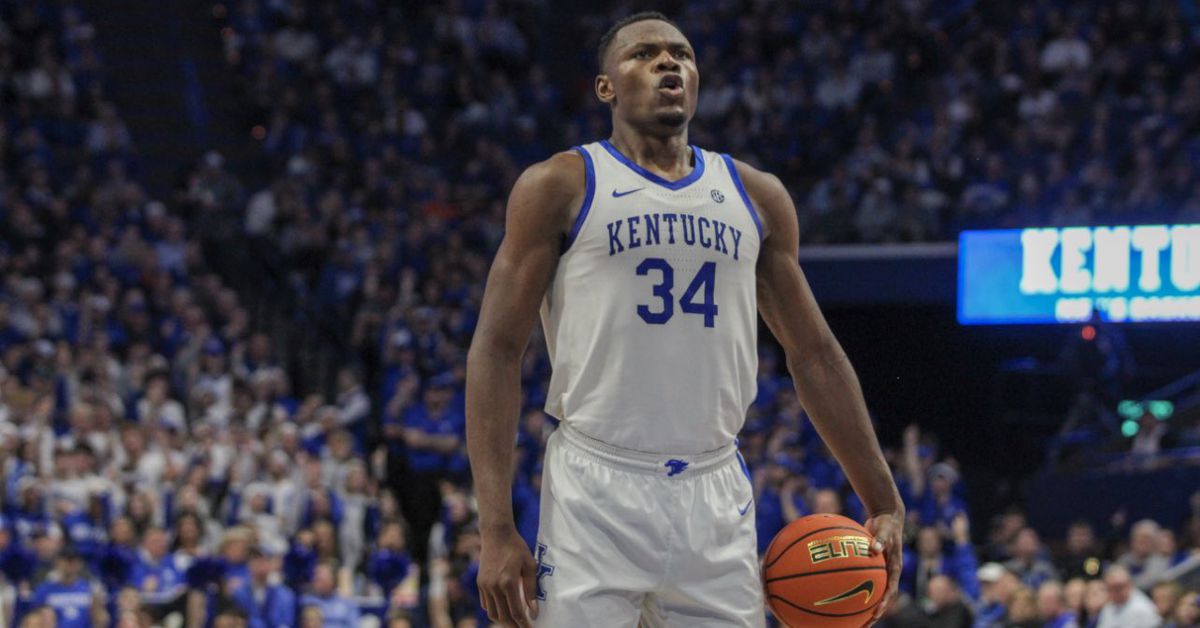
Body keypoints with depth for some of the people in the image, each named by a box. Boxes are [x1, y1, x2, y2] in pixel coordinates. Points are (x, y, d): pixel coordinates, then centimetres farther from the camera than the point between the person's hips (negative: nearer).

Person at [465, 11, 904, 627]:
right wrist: (495, 528, -12)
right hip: (594, 492, -4)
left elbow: (814, 353, 18)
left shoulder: (756, 197, 14)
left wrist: (883, 504, 12)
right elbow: (496, 351, -2)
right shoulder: (560, 187, 2)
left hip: (716, 502, 4)